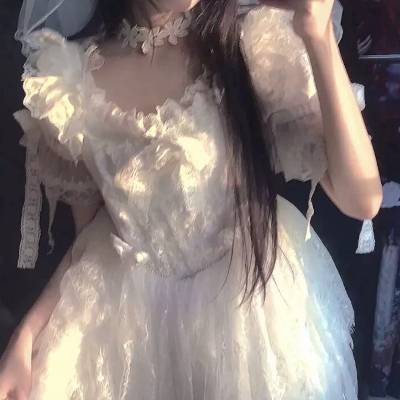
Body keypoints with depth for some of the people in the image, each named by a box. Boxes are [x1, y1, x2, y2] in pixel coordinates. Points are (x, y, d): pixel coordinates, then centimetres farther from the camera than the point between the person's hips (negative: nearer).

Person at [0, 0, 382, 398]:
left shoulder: (259, 45, -14)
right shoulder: (68, 78, -11)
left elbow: (362, 199, -22)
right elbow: (91, 234, -1)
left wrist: (319, 37, -29)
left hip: (255, 294, 0)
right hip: (131, 314, 1)